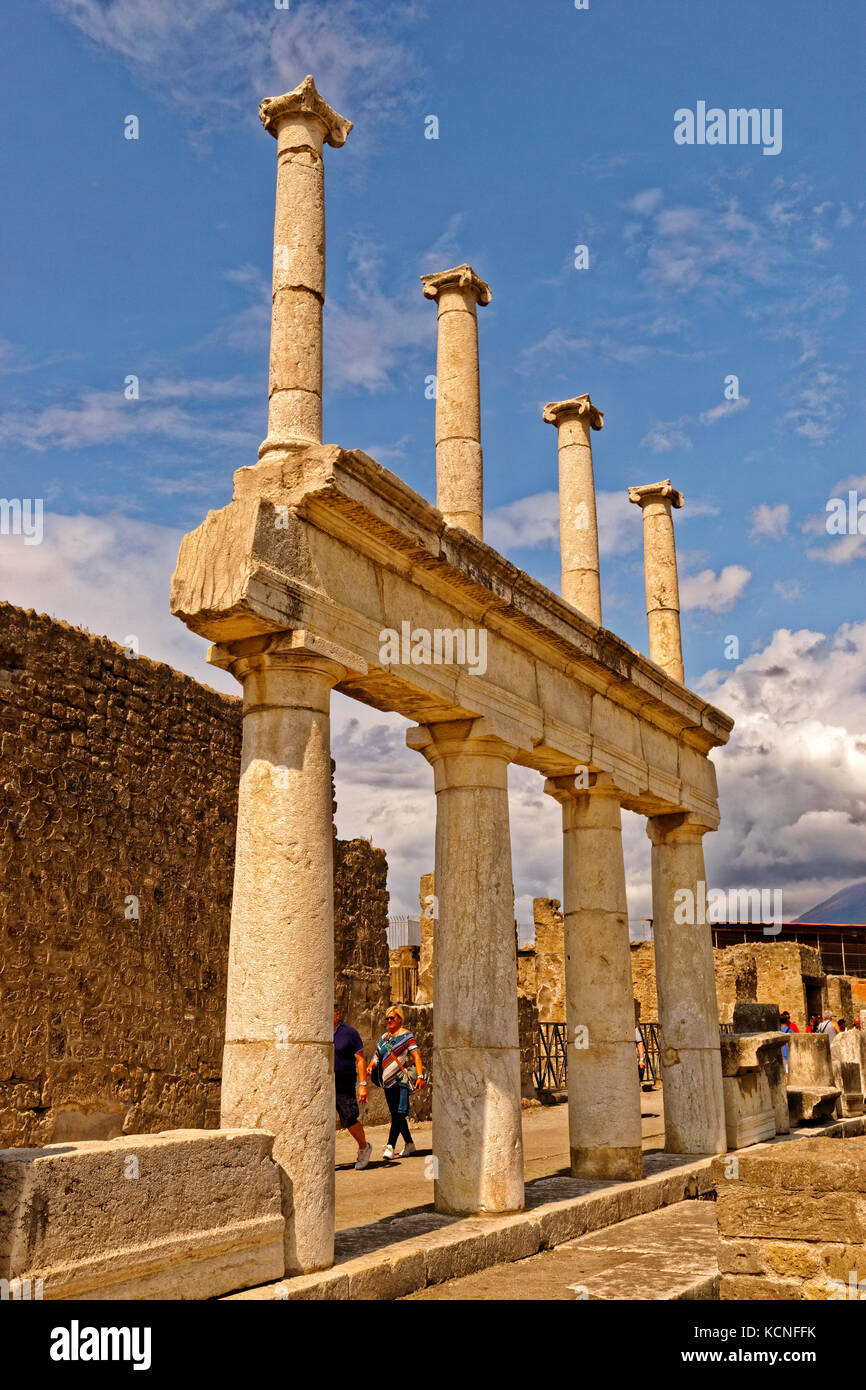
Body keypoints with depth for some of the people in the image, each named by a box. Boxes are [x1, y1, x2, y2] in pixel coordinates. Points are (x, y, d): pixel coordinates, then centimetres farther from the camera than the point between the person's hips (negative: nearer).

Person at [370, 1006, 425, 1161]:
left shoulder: (406, 1035, -2)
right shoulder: (384, 1037, 16)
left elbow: (416, 1055, -10)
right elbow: (377, 1057, 17)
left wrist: (420, 1076, -21)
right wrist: (370, 1067, -4)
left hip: (401, 1079, -7)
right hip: (388, 1081, 7)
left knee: (399, 1113, -14)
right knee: (396, 1115, 10)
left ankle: (390, 1147, -20)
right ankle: (409, 1145, 21)